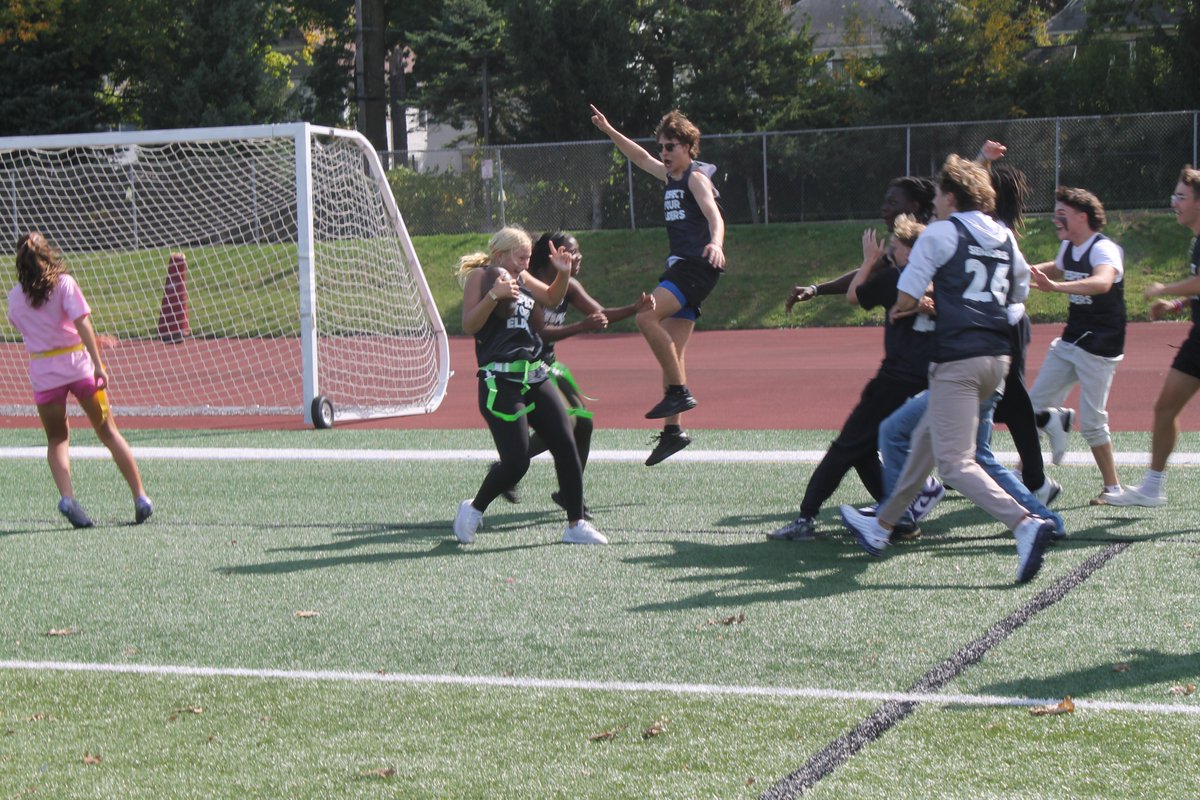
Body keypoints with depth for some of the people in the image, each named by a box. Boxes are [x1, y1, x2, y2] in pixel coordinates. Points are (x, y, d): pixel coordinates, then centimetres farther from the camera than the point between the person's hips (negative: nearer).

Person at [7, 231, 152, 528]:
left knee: (56, 439, 15)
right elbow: (81, 323, -15)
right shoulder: (64, 283, -5)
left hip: (42, 372, 2)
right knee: (108, 431, 9)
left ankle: (66, 496, -9)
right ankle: (140, 496, 8)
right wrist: (98, 365, -17)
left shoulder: (14, 297, 5)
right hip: (78, 364, -2)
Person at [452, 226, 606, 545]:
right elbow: (469, 325, -15)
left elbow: (552, 298, 32)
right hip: (500, 383, -8)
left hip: (534, 377, 8)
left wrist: (563, 273, 13)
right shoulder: (479, 275, -5)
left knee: (566, 446, 0)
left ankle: (576, 525, 8)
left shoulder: (521, 277, 17)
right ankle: (473, 509, 15)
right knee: (516, 462, -11)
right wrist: (494, 294, -27)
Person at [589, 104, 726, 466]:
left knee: (646, 316, -25)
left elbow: (714, 215, -22)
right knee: (671, 351, 5)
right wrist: (609, 131, 38)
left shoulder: (696, 177, -6)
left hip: (697, 266, -9)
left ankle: (679, 391, -20)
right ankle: (672, 430, 6)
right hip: (679, 266, 9)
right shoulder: (669, 176, 19)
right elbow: (641, 158, 37)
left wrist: (716, 243, -42)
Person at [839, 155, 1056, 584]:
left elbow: (905, 299, -8)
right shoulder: (1006, 238, 14)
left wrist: (900, 311, 17)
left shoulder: (940, 234, -5)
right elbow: (1019, 294, 22)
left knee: (955, 463, -8)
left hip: (956, 359, -8)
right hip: (997, 356, 8)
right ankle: (882, 526, 33)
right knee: (928, 437, 21)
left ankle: (1025, 525, -26)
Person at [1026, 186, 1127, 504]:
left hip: (1099, 347, -8)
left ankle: (1113, 487, 7)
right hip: (1069, 342, 8)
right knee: (1033, 407, 4)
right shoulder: (1069, 247, 7)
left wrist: (1056, 286, -54)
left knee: (1091, 423, -6)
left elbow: (1102, 283, -42)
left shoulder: (1105, 249, -19)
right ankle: (1059, 419, 33)